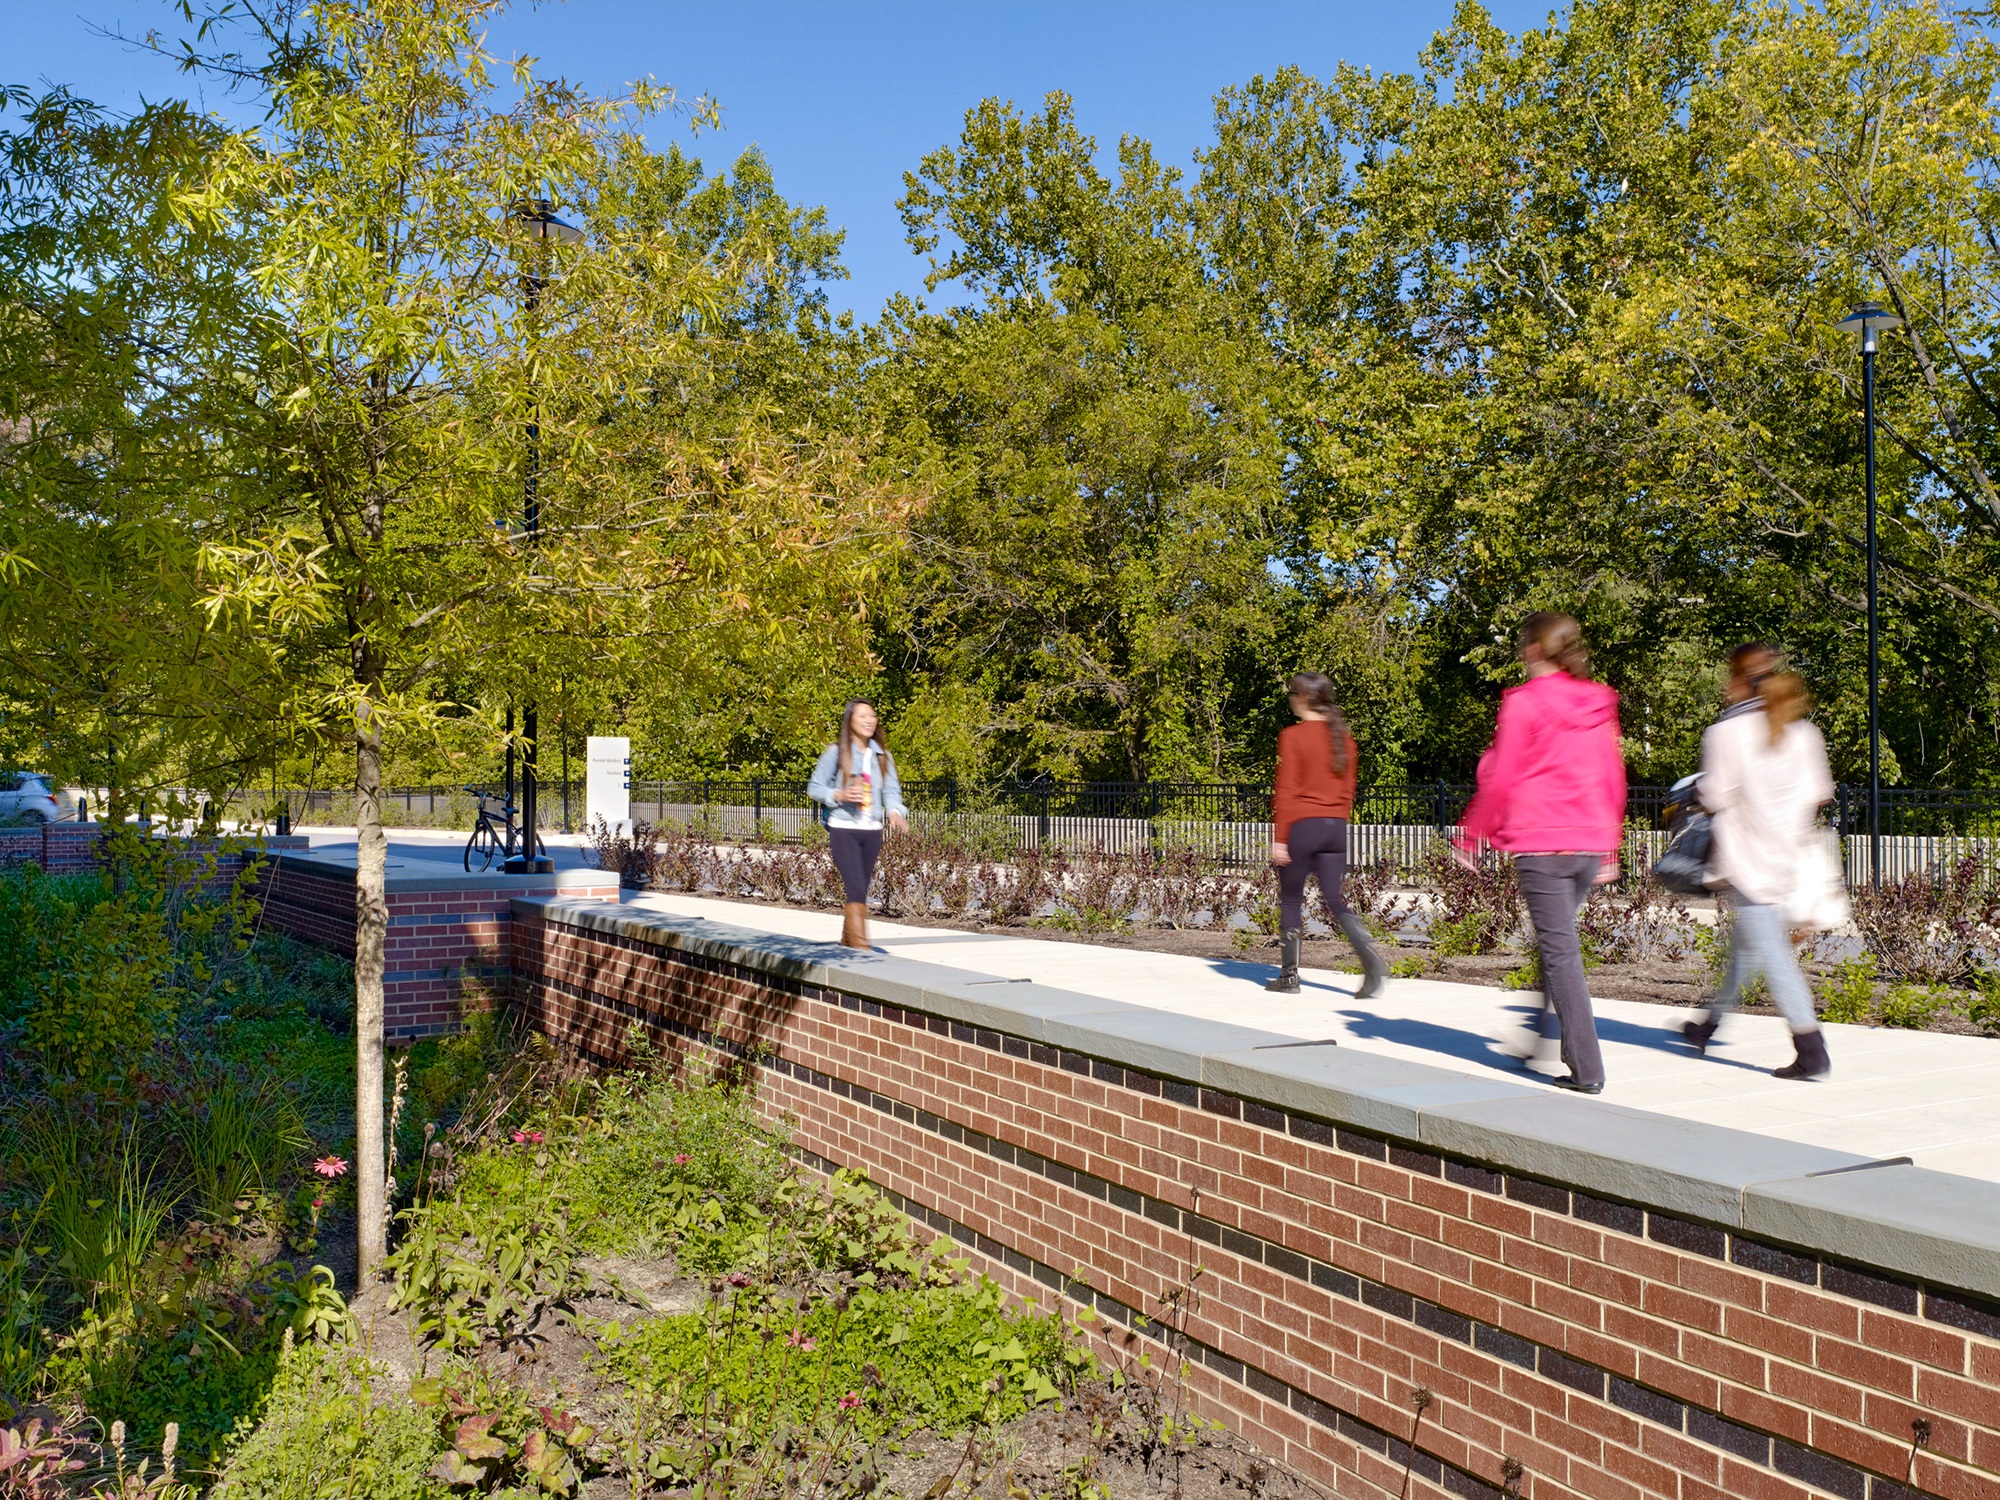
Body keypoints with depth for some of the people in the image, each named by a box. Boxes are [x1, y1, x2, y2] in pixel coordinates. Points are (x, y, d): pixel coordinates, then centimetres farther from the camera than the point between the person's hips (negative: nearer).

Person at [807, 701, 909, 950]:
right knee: (856, 890, -15)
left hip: (872, 831, 5)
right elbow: (814, 787, -1)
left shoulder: (882, 756, 9)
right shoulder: (835, 752, -4)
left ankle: (847, 943, 29)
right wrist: (840, 795, -18)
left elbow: (891, 790, 4)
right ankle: (861, 948, -19)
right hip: (843, 829, -5)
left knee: (860, 891, 13)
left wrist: (894, 812, -17)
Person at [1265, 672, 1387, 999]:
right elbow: (1347, 790, 13)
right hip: (1336, 826, 5)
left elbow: (1286, 790, -11)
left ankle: (1289, 976, 14)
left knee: (1290, 900, 8)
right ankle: (1371, 958, -15)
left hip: (1302, 825, -5)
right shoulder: (1343, 737, 9)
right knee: (1336, 901, 6)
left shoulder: (1293, 736, -9)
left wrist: (1279, 838, -9)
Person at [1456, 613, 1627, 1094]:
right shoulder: (1598, 704, 9)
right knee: (1558, 940, 22)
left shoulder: (1523, 703, -8)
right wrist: (1609, 848, 21)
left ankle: (1586, 1071, -4)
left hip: (1540, 843, -6)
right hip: (1590, 843, 6)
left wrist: (1470, 836, 4)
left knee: (1560, 951, -4)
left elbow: (1499, 780, -7)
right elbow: (1613, 778, 13)